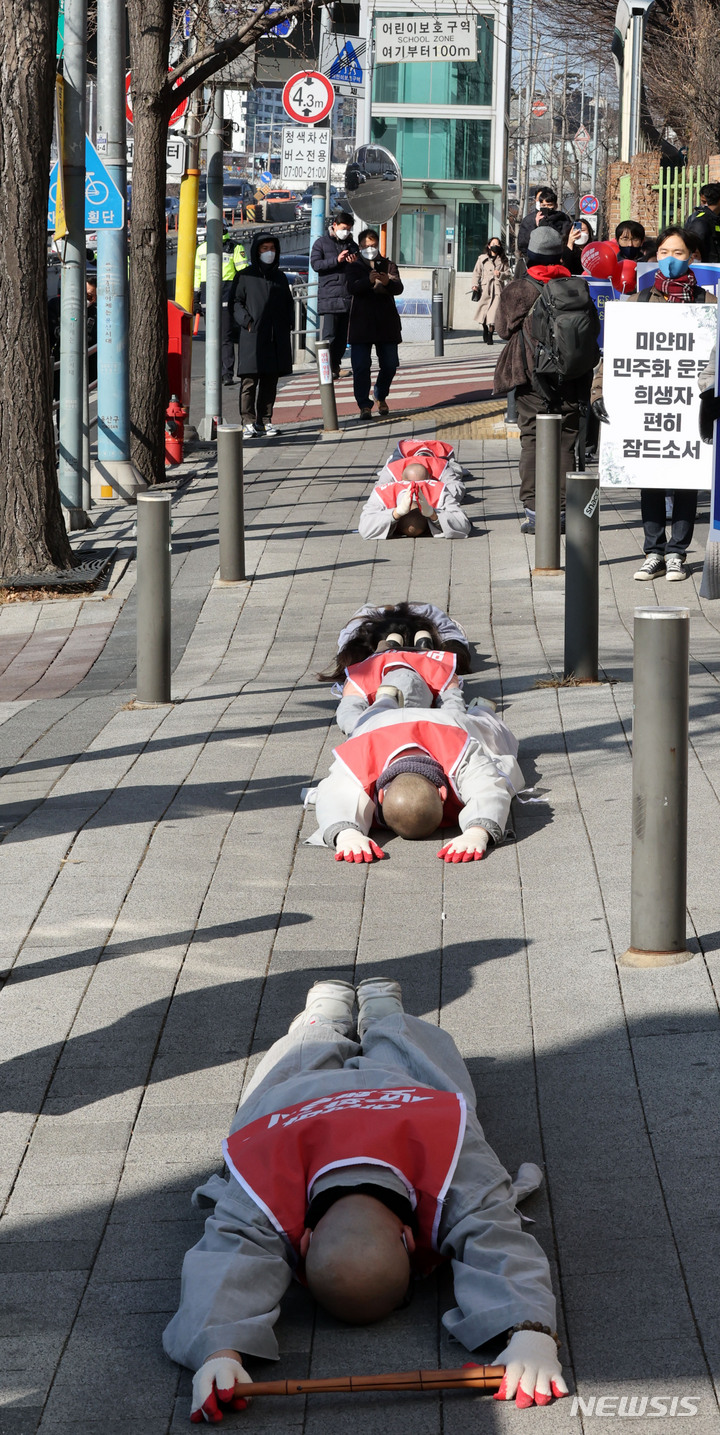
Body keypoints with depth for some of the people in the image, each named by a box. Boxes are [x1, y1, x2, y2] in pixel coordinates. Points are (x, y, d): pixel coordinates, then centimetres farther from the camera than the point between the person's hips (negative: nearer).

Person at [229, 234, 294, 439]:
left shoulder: (280, 277, 17)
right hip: (252, 337, -5)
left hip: (276, 338, 5)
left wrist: (288, 325, 9)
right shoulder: (245, 276, 3)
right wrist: (246, 321, -13)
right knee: (249, 380, -8)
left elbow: (288, 304, 23)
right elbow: (235, 303, 0)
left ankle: (265, 420, 12)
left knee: (270, 381, 6)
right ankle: (249, 422, -6)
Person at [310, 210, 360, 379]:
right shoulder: (322, 243, 6)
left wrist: (355, 262, 0)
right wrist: (336, 260, -17)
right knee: (329, 333, -12)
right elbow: (315, 264, -7)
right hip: (329, 295, -5)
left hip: (348, 296, 5)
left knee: (343, 334, 5)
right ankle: (328, 367, -11)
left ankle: (336, 364, 13)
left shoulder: (352, 245, 19)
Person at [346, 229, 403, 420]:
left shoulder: (388, 266, 10)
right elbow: (352, 288, -13)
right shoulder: (355, 267, 7)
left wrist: (388, 282, -30)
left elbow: (399, 288, -6)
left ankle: (381, 396, 31)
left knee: (390, 364, 6)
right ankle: (364, 406, -6)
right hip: (362, 323, -2)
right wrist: (369, 280, -34)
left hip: (386, 323, 2)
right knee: (361, 365, -10)